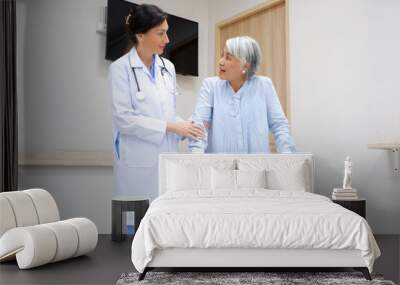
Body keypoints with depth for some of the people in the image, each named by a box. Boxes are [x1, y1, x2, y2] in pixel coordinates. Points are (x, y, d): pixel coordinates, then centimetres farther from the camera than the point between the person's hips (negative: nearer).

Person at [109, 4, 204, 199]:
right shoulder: (120, 68, -6)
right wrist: (170, 127, -15)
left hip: (168, 158, 5)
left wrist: (185, 127, -3)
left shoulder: (167, 67, 10)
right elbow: (124, 118, -13)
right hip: (138, 162, -5)